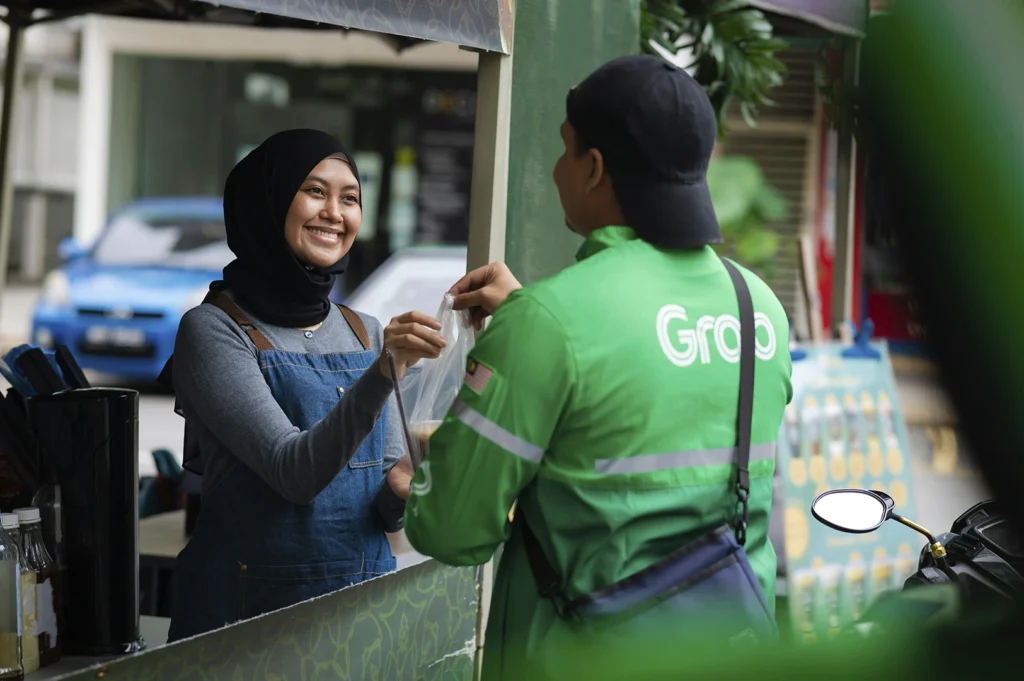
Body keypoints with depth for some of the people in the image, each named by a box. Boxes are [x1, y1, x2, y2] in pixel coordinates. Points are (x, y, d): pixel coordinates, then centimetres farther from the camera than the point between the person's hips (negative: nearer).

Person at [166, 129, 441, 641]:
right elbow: (295, 471, -21)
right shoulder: (213, 330, -9)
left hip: (362, 599, 5)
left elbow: (389, 509, 9)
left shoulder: (368, 335, 8)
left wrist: (405, 491, -13)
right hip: (248, 604, -5)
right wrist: (384, 371, -32)